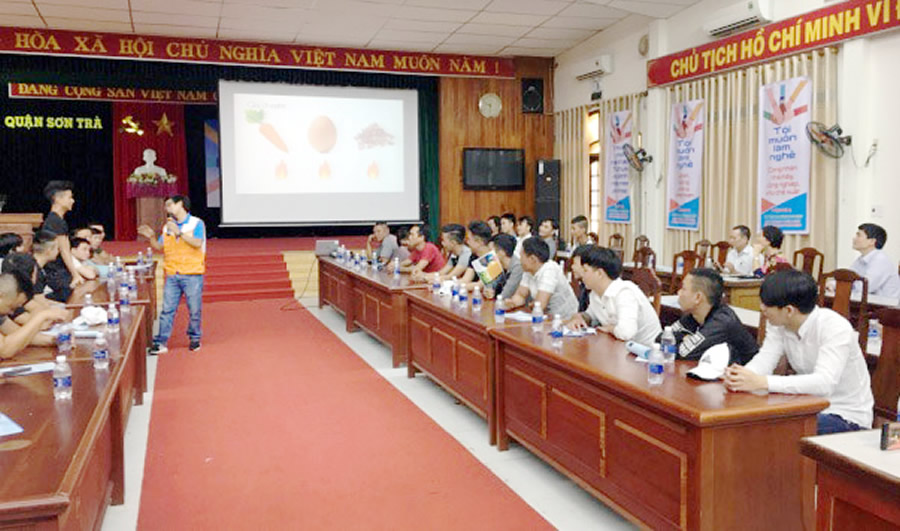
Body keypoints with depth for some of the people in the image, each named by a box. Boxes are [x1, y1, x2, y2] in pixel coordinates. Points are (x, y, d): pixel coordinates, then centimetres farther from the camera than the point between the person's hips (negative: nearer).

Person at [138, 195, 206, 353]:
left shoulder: (196, 223, -2)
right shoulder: (167, 226, 14)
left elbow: (197, 243, -16)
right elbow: (160, 247, 17)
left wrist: (179, 232, -19)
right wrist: (151, 237, 0)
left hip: (192, 275, -4)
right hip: (172, 275, 4)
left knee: (195, 310, 2)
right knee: (167, 309, 1)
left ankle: (195, 338, 19)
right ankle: (161, 342, 3)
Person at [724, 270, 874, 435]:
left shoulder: (836, 328, -24)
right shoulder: (779, 325, -3)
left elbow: (824, 383, -36)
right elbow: (764, 359, -13)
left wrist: (762, 382, -44)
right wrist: (738, 376, -36)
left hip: (847, 417, -6)